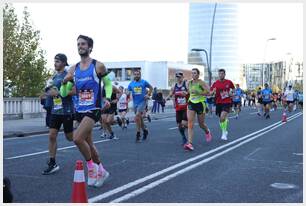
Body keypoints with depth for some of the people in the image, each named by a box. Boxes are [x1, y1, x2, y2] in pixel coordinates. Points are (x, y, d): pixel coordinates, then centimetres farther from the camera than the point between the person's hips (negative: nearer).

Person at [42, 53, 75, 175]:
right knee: (52, 136, -1)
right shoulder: (54, 77, 16)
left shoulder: (68, 75, -9)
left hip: (67, 111, -7)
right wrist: (50, 92, 7)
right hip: (55, 110, 7)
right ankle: (52, 164, 3)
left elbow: (74, 91, -20)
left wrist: (58, 93, -19)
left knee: (70, 137, 3)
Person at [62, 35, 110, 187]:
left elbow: (108, 83, 6)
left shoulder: (98, 66, -6)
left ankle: (91, 166, 0)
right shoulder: (73, 69, 7)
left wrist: (108, 98, -5)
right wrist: (66, 82, -6)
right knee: (88, 143, 14)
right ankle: (101, 171, 32)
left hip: (93, 110, -6)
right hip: (80, 110, 6)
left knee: (77, 138, -23)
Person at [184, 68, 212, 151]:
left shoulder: (201, 82, -11)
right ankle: (190, 143, -18)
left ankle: (207, 132, 48)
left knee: (201, 124, 12)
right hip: (191, 103, 3)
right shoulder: (189, 83, 3)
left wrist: (198, 92, -23)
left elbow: (208, 92, -16)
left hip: (200, 103, -3)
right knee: (190, 124, -13)